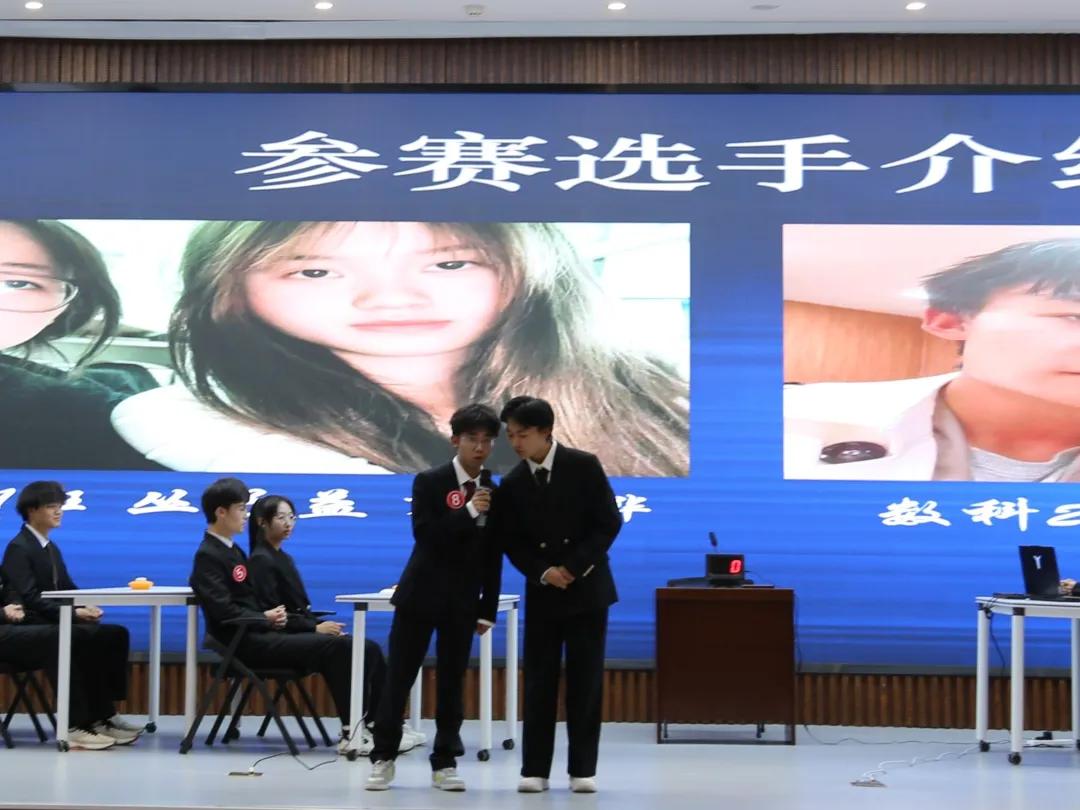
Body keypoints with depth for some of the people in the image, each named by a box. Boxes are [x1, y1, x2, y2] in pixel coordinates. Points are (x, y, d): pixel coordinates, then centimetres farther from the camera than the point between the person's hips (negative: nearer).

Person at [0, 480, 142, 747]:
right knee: (90, 639, -32)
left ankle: (102, 716, -13)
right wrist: (73, 613, -23)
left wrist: (86, 607, -5)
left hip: (53, 623, 8)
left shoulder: (51, 548, 19)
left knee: (116, 634, -12)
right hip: (29, 627, -8)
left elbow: (67, 588, 18)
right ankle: (78, 724, -24)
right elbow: (29, 598, -18)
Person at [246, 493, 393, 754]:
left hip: (301, 632, 8)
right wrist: (316, 628, -18)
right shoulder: (260, 561, -9)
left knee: (370, 649, -8)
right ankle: (351, 730, -19)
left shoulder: (284, 558, 18)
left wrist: (322, 624, 0)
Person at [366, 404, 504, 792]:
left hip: (463, 601, 2)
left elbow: (494, 557, 6)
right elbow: (424, 534, -18)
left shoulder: (494, 493, 3)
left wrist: (488, 609, 5)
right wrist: (469, 511, -24)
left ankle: (445, 763, 12)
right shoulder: (429, 482, -5)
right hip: (421, 593, -2)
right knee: (399, 678, 2)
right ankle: (383, 758, 11)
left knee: (451, 683, 4)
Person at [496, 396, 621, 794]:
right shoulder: (512, 483, 1)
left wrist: (574, 566, -14)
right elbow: (512, 543, 3)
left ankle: (583, 769, 7)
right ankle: (534, 770, 6)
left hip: (587, 587, -2)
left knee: (585, 681, 1)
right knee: (539, 682, 1)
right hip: (542, 592, 2)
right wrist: (542, 573, -13)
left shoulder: (584, 466, -7)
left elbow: (609, 522, -7)